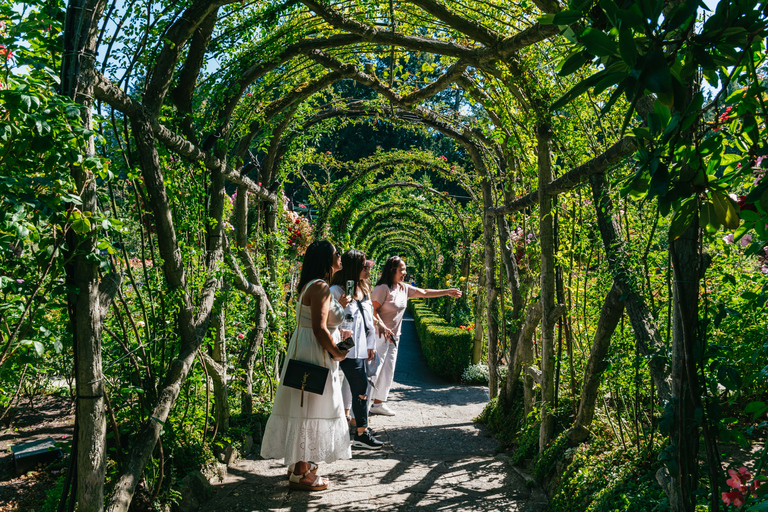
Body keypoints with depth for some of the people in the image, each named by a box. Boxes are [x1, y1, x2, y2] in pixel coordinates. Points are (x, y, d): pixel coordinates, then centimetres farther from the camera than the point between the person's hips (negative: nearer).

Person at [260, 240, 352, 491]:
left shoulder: (311, 285, 15)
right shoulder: (320, 287, -18)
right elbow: (319, 329, -23)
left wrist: (338, 307, 20)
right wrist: (337, 353, -12)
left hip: (305, 352, 11)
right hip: (314, 355, -11)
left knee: (303, 409, 16)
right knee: (309, 410, -3)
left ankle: (299, 465, 28)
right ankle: (300, 473, 5)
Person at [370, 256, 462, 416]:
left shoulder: (404, 288, 9)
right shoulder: (383, 288, -16)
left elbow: (424, 293, 14)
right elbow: (373, 310, -18)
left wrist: (447, 292, 11)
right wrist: (382, 326, -30)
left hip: (393, 336, 9)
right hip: (380, 335, -9)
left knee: (388, 370, 10)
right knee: (375, 369, -8)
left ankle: (378, 403, 19)